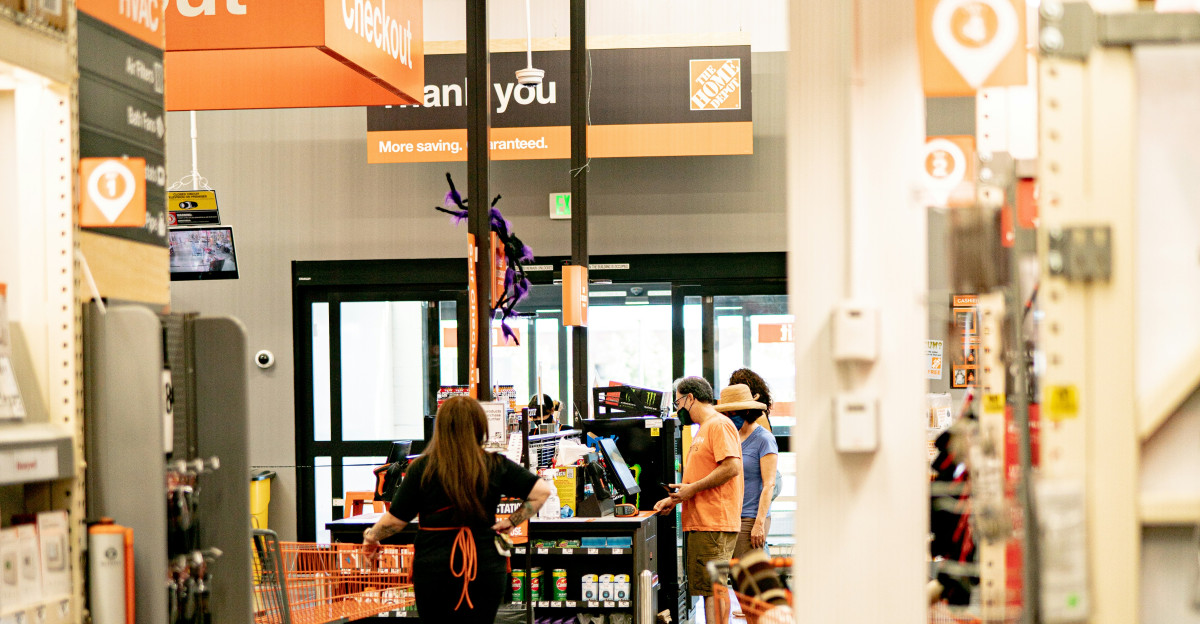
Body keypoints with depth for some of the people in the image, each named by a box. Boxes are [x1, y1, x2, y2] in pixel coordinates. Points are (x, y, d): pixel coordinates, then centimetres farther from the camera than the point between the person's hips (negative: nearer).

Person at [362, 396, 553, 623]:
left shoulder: (422, 468, -7)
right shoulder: (496, 466, -4)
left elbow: (395, 521, -4)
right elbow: (542, 491, -5)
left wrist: (371, 537, 16)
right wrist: (512, 521, 5)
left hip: (434, 568, -1)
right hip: (486, 567, 1)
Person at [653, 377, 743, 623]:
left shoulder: (719, 425, -9)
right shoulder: (702, 430, 24)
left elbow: (731, 467, -20)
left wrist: (692, 489, -15)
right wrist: (675, 499, 15)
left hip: (714, 523, -10)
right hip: (700, 523, 10)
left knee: (713, 589, -11)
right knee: (710, 589, 8)